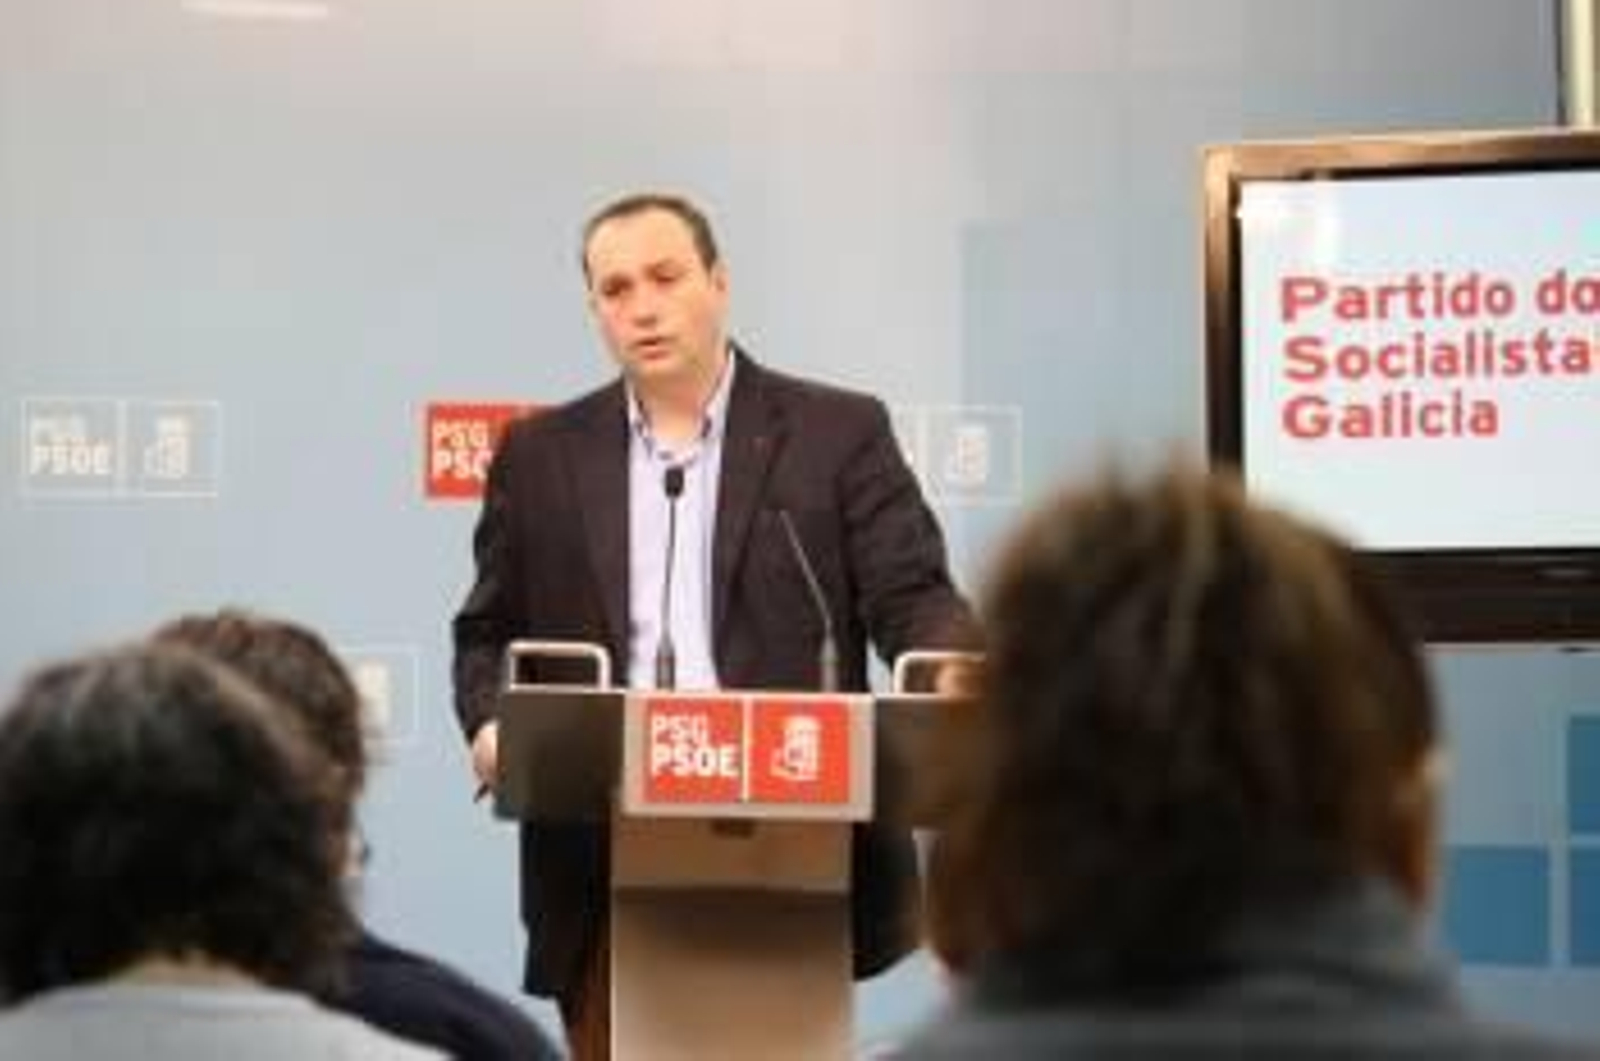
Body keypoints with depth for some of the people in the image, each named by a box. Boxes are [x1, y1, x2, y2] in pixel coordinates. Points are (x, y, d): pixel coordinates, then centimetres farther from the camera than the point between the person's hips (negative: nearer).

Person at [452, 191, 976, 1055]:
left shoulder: (838, 432, 4)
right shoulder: (542, 455, 12)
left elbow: (913, 600, -2)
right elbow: (490, 630, 16)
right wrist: (491, 723, -5)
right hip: (604, 867, 2)